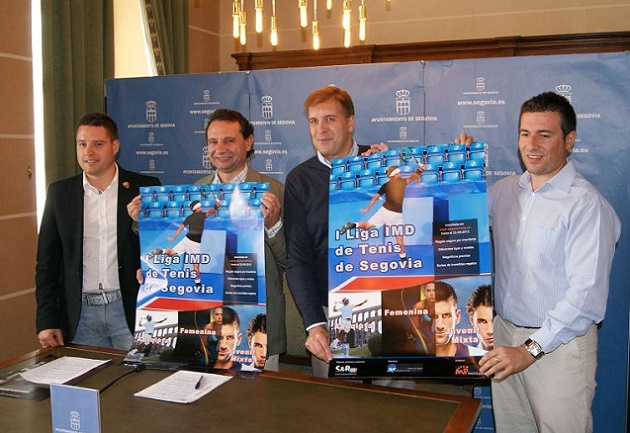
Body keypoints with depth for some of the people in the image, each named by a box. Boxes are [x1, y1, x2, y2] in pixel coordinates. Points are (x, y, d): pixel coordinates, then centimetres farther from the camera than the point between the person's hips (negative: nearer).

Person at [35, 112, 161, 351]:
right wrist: (47, 321, 2)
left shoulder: (146, 188, -1)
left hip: (131, 311, -1)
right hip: (80, 316, 2)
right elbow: (47, 263, 7)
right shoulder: (59, 192, 6)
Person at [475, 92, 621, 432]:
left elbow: (587, 293, -21)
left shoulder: (587, 205, -16)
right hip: (505, 334, 6)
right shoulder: (504, 191, 4)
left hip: (559, 343, -5)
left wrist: (531, 349, -21)